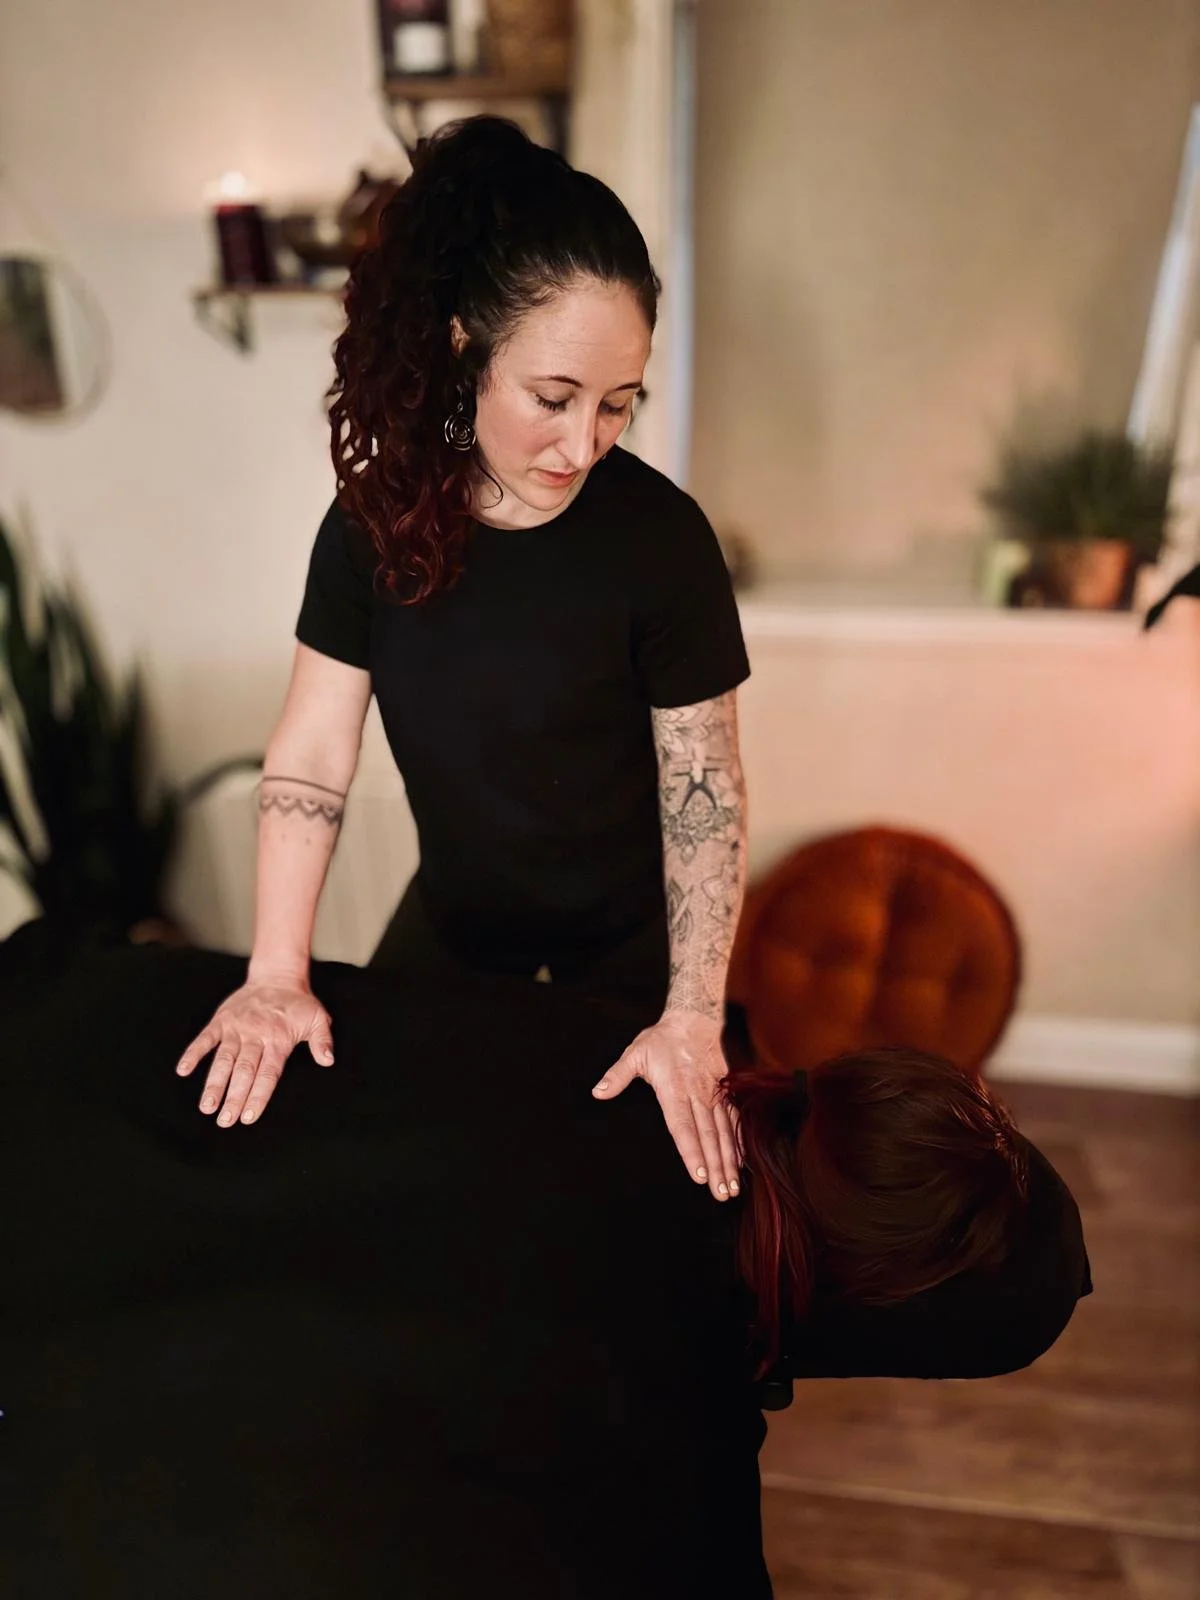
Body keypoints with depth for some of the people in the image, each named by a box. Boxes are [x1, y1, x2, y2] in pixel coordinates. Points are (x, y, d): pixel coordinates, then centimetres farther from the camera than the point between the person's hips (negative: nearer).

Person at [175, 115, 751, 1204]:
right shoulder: (381, 514, -15)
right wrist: (276, 973, -21)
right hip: (454, 914, 4)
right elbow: (311, 755, -14)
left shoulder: (661, 535, -24)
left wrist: (693, 1015, -23)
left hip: (626, 941, -3)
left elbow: (705, 788, -19)